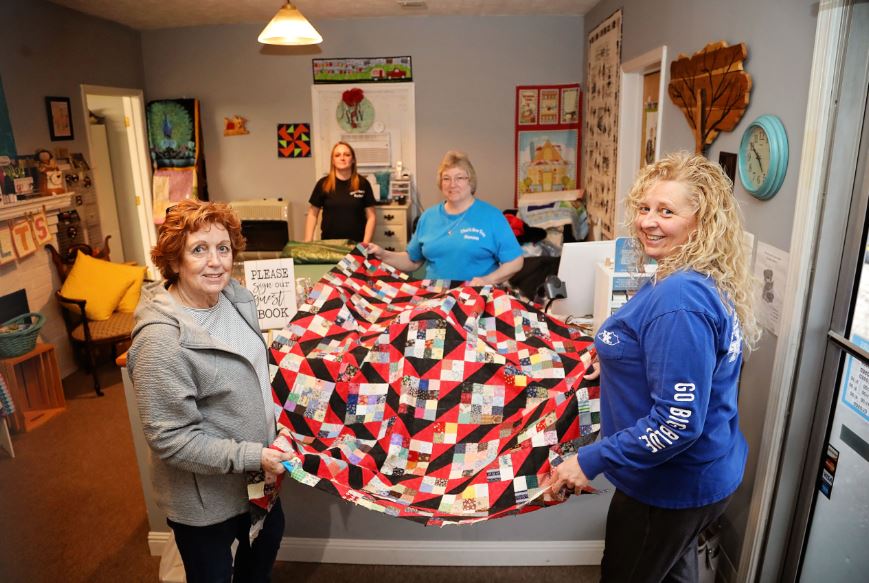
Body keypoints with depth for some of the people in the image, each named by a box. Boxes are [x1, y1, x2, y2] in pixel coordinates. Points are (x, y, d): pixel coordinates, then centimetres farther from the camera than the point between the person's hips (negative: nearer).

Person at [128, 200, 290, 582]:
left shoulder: (233, 296, -7)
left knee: (267, 541, 30)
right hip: (205, 498, -7)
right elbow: (170, 438, -26)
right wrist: (251, 457, -24)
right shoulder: (161, 340, -29)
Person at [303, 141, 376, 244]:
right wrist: (308, 241, -4)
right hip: (329, 243, 0)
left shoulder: (362, 183, -2)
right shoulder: (323, 184, -1)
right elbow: (312, 214, 5)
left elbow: (371, 217, 0)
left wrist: (366, 243, -9)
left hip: (356, 244, 0)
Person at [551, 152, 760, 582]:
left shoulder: (680, 300, -31)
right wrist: (615, 353, 13)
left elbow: (678, 422, -32)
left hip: (671, 484, -9)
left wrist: (592, 460, -25)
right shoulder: (703, 283, 1)